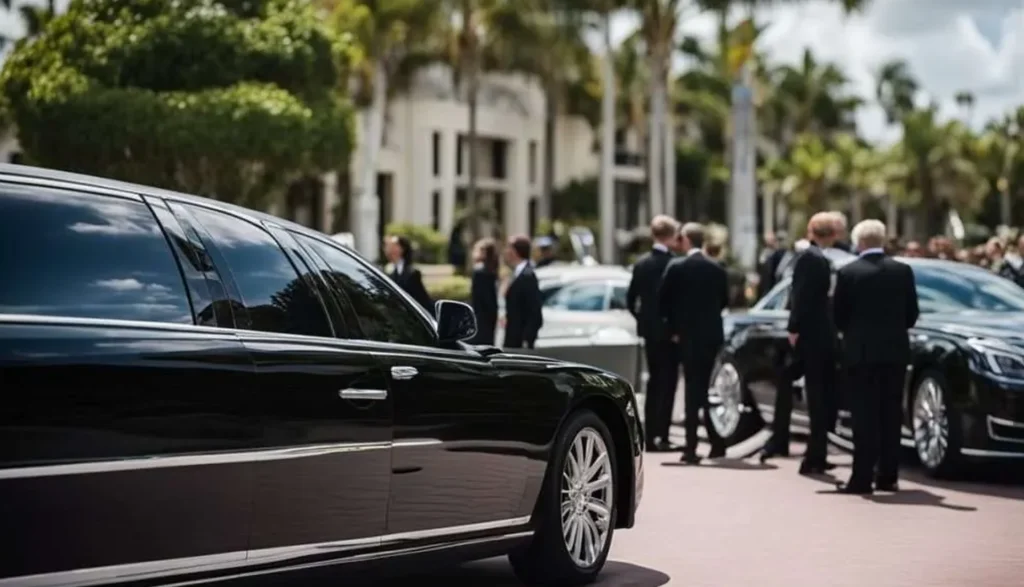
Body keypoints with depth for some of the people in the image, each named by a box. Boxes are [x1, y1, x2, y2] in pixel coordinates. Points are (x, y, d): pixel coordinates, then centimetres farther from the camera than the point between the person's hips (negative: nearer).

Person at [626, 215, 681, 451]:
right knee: (667, 382, -2)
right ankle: (661, 436, -5)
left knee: (654, 381, 13)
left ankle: (650, 435, 13)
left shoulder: (641, 264, 5)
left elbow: (631, 299, 8)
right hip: (669, 330, -6)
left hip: (648, 329, 6)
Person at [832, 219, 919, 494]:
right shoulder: (903, 270, 0)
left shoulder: (848, 273, -8)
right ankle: (888, 476, 11)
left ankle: (862, 478, -4)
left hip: (862, 351, -3)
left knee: (865, 415, -1)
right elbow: (912, 313, 5)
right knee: (891, 414, 10)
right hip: (895, 350, 3)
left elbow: (839, 316, -2)